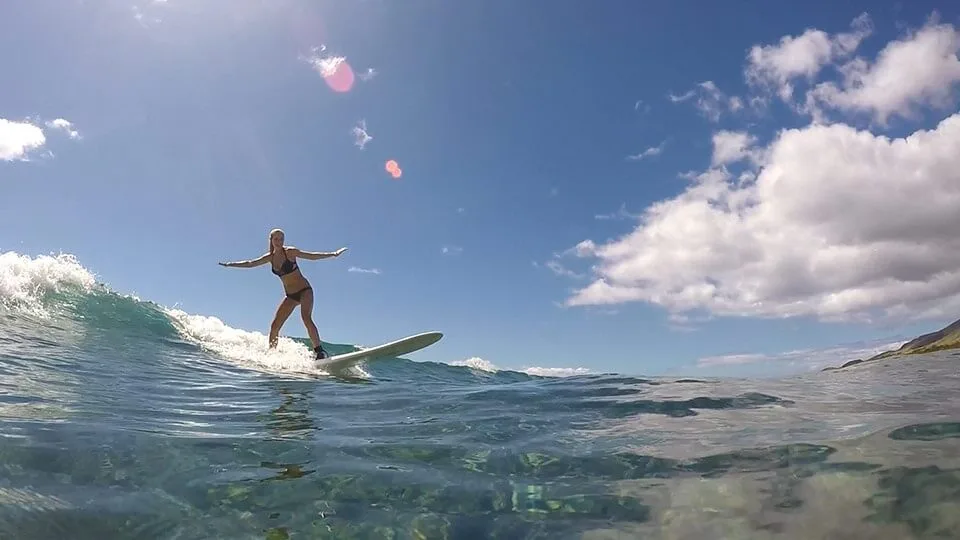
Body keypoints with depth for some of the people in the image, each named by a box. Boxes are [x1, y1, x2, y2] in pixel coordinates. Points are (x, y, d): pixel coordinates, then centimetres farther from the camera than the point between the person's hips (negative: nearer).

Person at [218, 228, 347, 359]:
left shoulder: (290, 251, -9)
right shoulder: (270, 257, 6)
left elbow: (311, 256, -14)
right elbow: (250, 263, 17)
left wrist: (333, 254, -23)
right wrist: (229, 264, 21)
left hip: (305, 290, -6)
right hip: (290, 295, 6)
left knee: (306, 318, -28)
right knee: (275, 326, 1)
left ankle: (320, 351, -30)